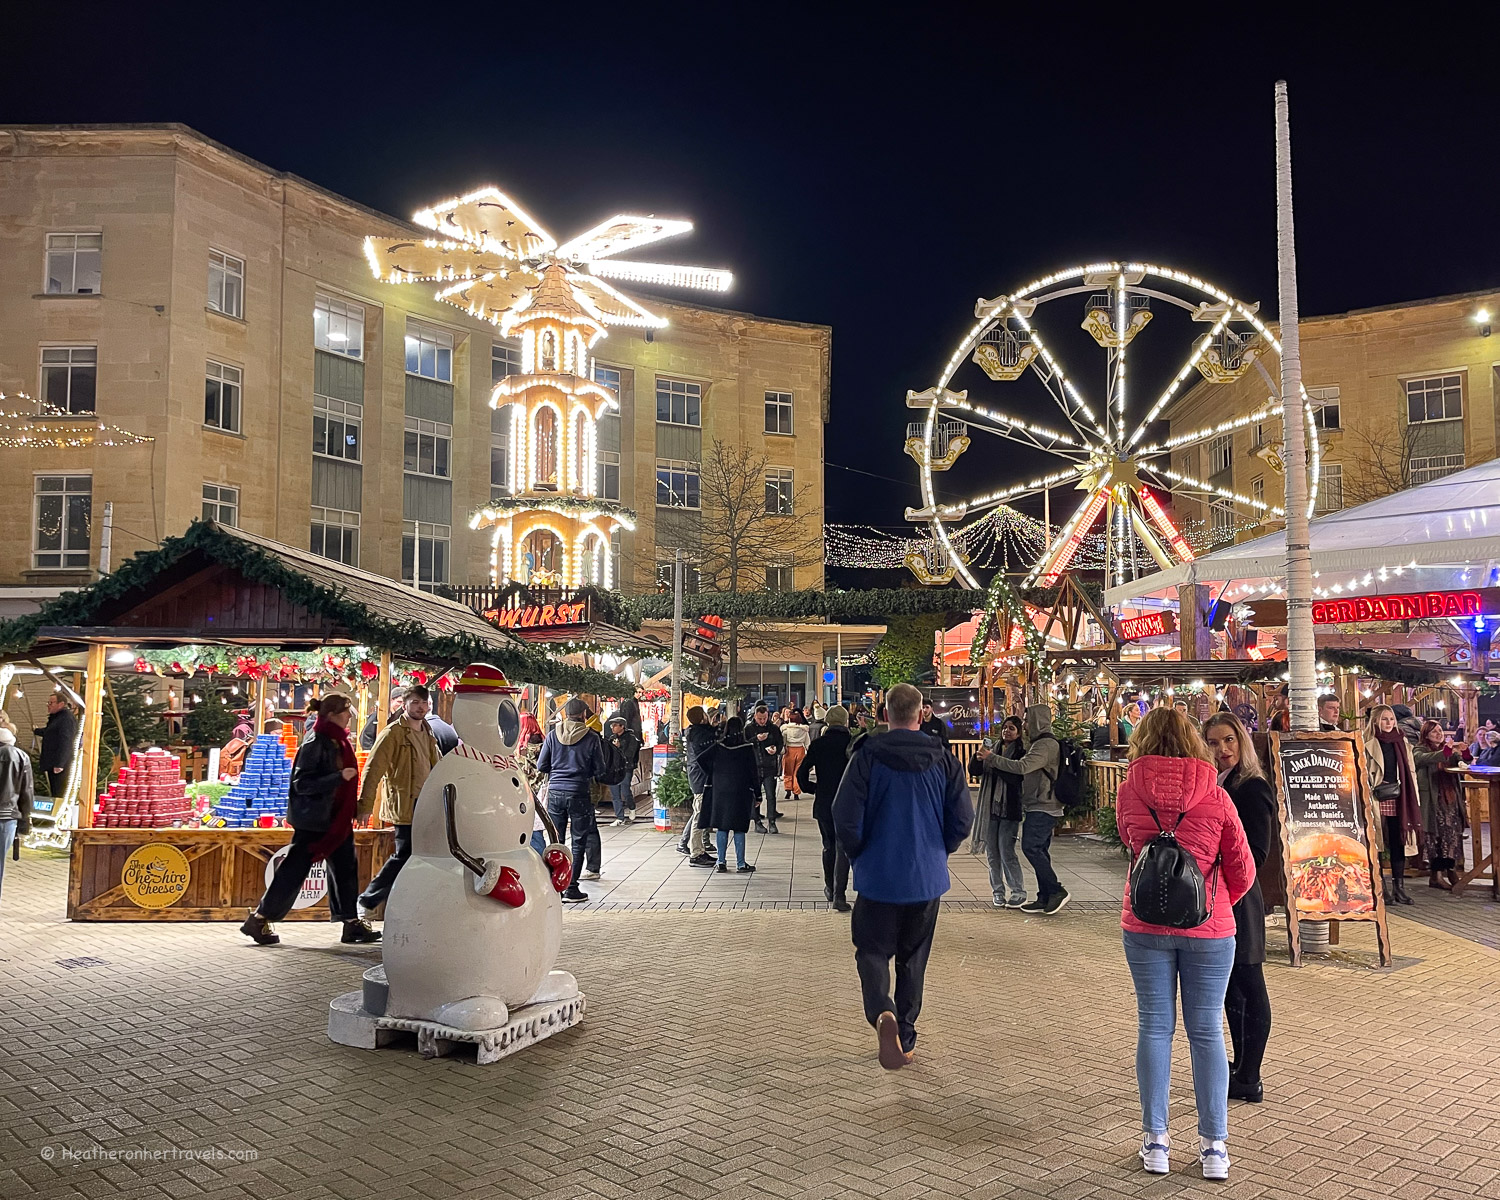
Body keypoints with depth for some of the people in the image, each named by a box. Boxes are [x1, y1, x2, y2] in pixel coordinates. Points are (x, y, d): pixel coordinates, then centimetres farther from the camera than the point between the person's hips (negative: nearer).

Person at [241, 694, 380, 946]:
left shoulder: (338, 742, 10)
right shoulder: (315, 744, -16)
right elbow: (302, 783, -21)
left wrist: (354, 807, 17)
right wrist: (340, 777, -27)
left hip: (336, 819, 9)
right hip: (313, 819, -9)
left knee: (345, 868, 8)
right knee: (294, 871, -1)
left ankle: (352, 923, 13)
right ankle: (258, 920, 13)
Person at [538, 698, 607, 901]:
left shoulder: (553, 735, 1)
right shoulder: (591, 738, -5)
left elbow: (541, 766, 4)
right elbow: (599, 770, 1)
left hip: (555, 792, 3)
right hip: (579, 793, -3)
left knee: (556, 840, 12)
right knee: (579, 841, 6)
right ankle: (571, 888, 5)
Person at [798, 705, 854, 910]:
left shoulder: (818, 744, -3)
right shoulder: (854, 744, -7)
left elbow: (802, 772, -6)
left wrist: (811, 789, 10)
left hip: (823, 803, 2)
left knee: (829, 846, 19)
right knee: (843, 849, 2)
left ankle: (830, 889, 32)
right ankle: (839, 895, -5)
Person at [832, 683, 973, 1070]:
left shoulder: (868, 756, -11)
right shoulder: (943, 760, -3)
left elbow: (845, 817, -14)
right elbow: (963, 820, -3)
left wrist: (860, 855, 5)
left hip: (877, 877, -2)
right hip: (927, 878, 3)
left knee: (872, 950, 9)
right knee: (913, 958, 17)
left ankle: (882, 1012, -18)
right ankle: (906, 1038, 22)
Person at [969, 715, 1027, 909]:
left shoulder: (1021, 753, -4)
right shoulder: (994, 750, 12)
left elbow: (1015, 776, -19)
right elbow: (974, 771, 6)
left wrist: (991, 759, -23)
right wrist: (978, 756, -14)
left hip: (1010, 809, -5)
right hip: (990, 808, 5)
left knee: (1006, 852, -9)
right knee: (992, 853, 8)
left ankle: (1018, 892, 3)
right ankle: (998, 891, 18)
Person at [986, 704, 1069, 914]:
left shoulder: (1046, 745, -14)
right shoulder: (1040, 743, 20)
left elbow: (1022, 766, -26)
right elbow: (1027, 769, 18)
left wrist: (992, 758, -20)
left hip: (1042, 808, -10)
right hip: (1040, 808, 10)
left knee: (1030, 847, -15)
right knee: (1039, 851, 10)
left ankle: (1057, 891, -9)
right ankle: (1045, 898, 13)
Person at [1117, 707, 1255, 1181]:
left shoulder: (1129, 790, -5)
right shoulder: (1215, 794, -8)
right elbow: (1242, 870, -2)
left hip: (1145, 925, 1)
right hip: (1208, 929, -1)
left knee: (1154, 1028, 10)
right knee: (1207, 1033, 9)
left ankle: (1154, 1141, 17)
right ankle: (1214, 1146, 16)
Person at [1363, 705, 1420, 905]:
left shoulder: (1401, 743, 14)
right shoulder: (1368, 745, -1)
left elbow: (1410, 772, 15)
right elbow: (1363, 775, -4)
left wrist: (1413, 801, 9)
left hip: (1399, 800, 5)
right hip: (1378, 801, -4)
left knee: (1398, 843, 6)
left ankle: (1399, 887, 13)